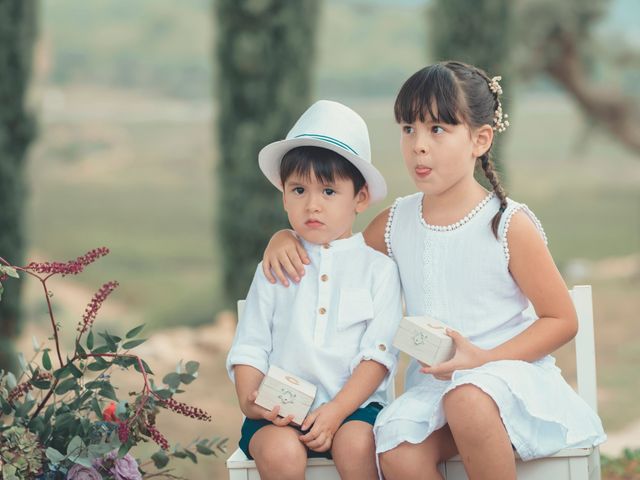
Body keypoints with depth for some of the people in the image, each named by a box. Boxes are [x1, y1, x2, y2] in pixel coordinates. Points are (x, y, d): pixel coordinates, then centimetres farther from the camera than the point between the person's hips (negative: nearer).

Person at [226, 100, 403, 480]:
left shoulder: (377, 266, 6)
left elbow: (378, 353, -2)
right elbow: (249, 348, 8)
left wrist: (335, 411, -15)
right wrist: (249, 400, -12)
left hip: (354, 404, -1)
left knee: (356, 444, -32)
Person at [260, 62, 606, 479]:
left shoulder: (510, 225, -7)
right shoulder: (397, 224, 8)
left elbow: (562, 320, -4)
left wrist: (482, 359, -16)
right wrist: (285, 237, 5)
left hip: (507, 370, -4)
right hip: (432, 385, 4)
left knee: (467, 399, -39)